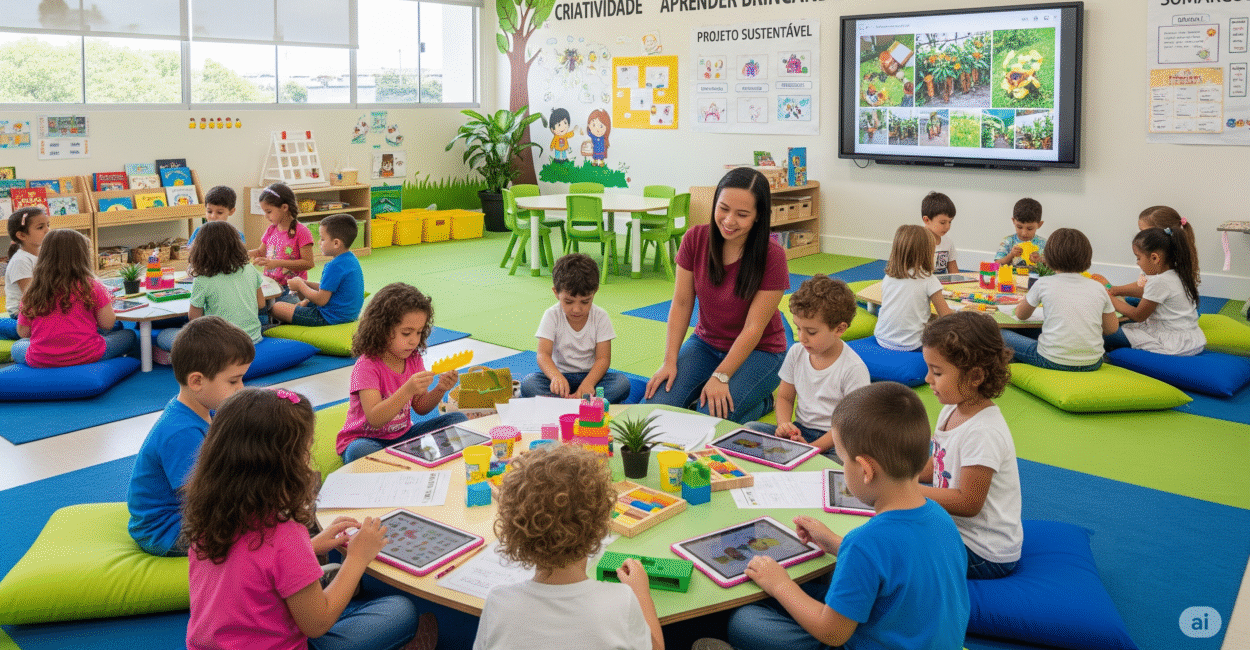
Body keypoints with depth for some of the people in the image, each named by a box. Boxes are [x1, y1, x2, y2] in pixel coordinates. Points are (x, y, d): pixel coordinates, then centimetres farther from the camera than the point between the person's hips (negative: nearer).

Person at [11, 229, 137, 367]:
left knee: (16, 347, 35)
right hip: (86, 356, -3)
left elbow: (23, 332, 5)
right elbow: (107, 324, -5)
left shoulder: (32, 293, -2)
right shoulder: (91, 287, -10)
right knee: (129, 335, 19)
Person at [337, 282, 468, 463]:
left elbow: (420, 408, 7)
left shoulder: (413, 359, 0)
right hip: (365, 439, -6)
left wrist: (439, 390, -15)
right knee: (360, 452, -41)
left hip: (403, 435, 6)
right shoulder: (366, 366, -20)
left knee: (458, 419, -7)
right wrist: (408, 390, -41)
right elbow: (374, 420, -29)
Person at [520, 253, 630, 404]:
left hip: (591, 375, 0)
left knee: (622, 383, -28)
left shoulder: (601, 317, -6)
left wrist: (588, 383, -31)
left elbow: (603, 358, -10)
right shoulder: (552, 316, -8)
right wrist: (556, 377, -41)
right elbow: (543, 354, -18)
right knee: (528, 384, -29)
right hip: (561, 375, 0)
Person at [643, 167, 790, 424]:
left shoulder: (772, 257, -19)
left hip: (759, 352, -3)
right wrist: (670, 362, -12)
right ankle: (704, 390, 11)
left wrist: (720, 377, -24)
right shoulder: (696, 239, -8)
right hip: (706, 343, 4)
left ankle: (763, 401, 5)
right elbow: (681, 304, -5)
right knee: (657, 404, -18)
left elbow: (754, 328, -19)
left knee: (713, 415, -26)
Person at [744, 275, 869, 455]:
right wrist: (784, 424, -8)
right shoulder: (796, 353, 5)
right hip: (799, 430, 5)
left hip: (833, 440, -5)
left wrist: (814, 447, -25)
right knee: (750, 428, -18)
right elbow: (785, 397, 15)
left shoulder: (854, 369, -13)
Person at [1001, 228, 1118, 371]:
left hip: (1053, 362, -4)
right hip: (1092, 364, 4)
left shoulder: (1043, 284, -4)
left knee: (1002, 335, 15)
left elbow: (1021, 315, 12)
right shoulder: (1098, 288, 4)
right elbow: (1112, 328, 14)